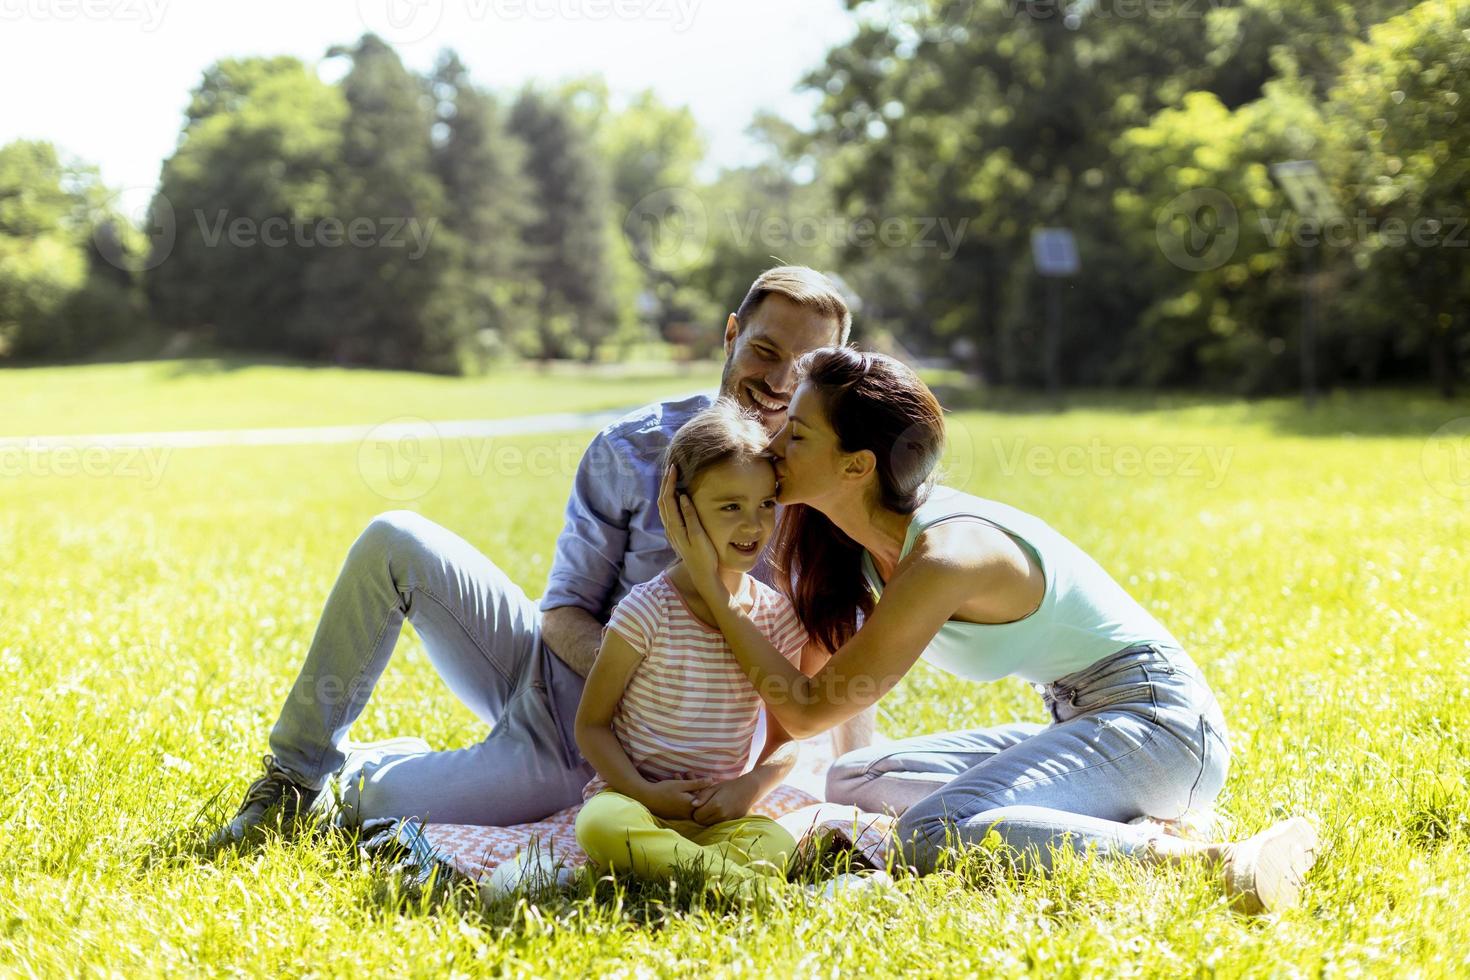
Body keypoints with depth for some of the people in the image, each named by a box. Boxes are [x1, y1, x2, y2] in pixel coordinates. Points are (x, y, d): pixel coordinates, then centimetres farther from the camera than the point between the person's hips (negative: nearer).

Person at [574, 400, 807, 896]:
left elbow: (786, 736, 12)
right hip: (631, 796, -3)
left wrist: (751, 786, -9)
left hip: (718, 811, 3)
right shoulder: (649, 609, -8)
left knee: (776, 844, -29)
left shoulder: (777, 617, 4)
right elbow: (591, 724, -4)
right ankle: (730, 875, -34)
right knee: (601, 826, -37)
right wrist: (645, 793, -17)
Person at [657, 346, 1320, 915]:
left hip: (1156, 718, -10)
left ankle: (1214, 858, -28)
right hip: (1081, 725, 10)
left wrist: (712, 589, -15)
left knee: (930, 835, -31)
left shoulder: (943, 557, -24)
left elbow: (808, 711, -18)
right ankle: (1114, 820, 0)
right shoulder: (874, 539, 3)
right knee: (852, 781, 12)